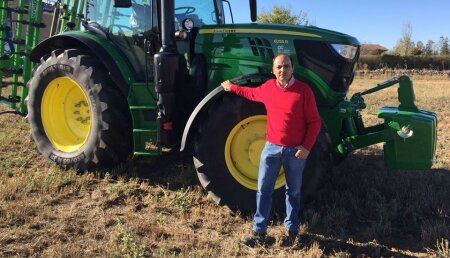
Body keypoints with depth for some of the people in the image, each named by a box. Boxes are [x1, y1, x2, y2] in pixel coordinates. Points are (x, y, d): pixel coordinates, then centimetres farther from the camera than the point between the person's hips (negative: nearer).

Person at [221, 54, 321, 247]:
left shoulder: (303, 90, -10)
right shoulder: (268, 87, 3)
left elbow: (314, 122, -7)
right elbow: (252, 93, 27)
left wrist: (307, 146, -15)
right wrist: (232, 87, 31)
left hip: (295, 151, -3)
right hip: (271, 148, 3)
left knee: (293, 191, 12)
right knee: (263, 190, 5)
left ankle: (291, 230, 27)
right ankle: (259, 231, 16)